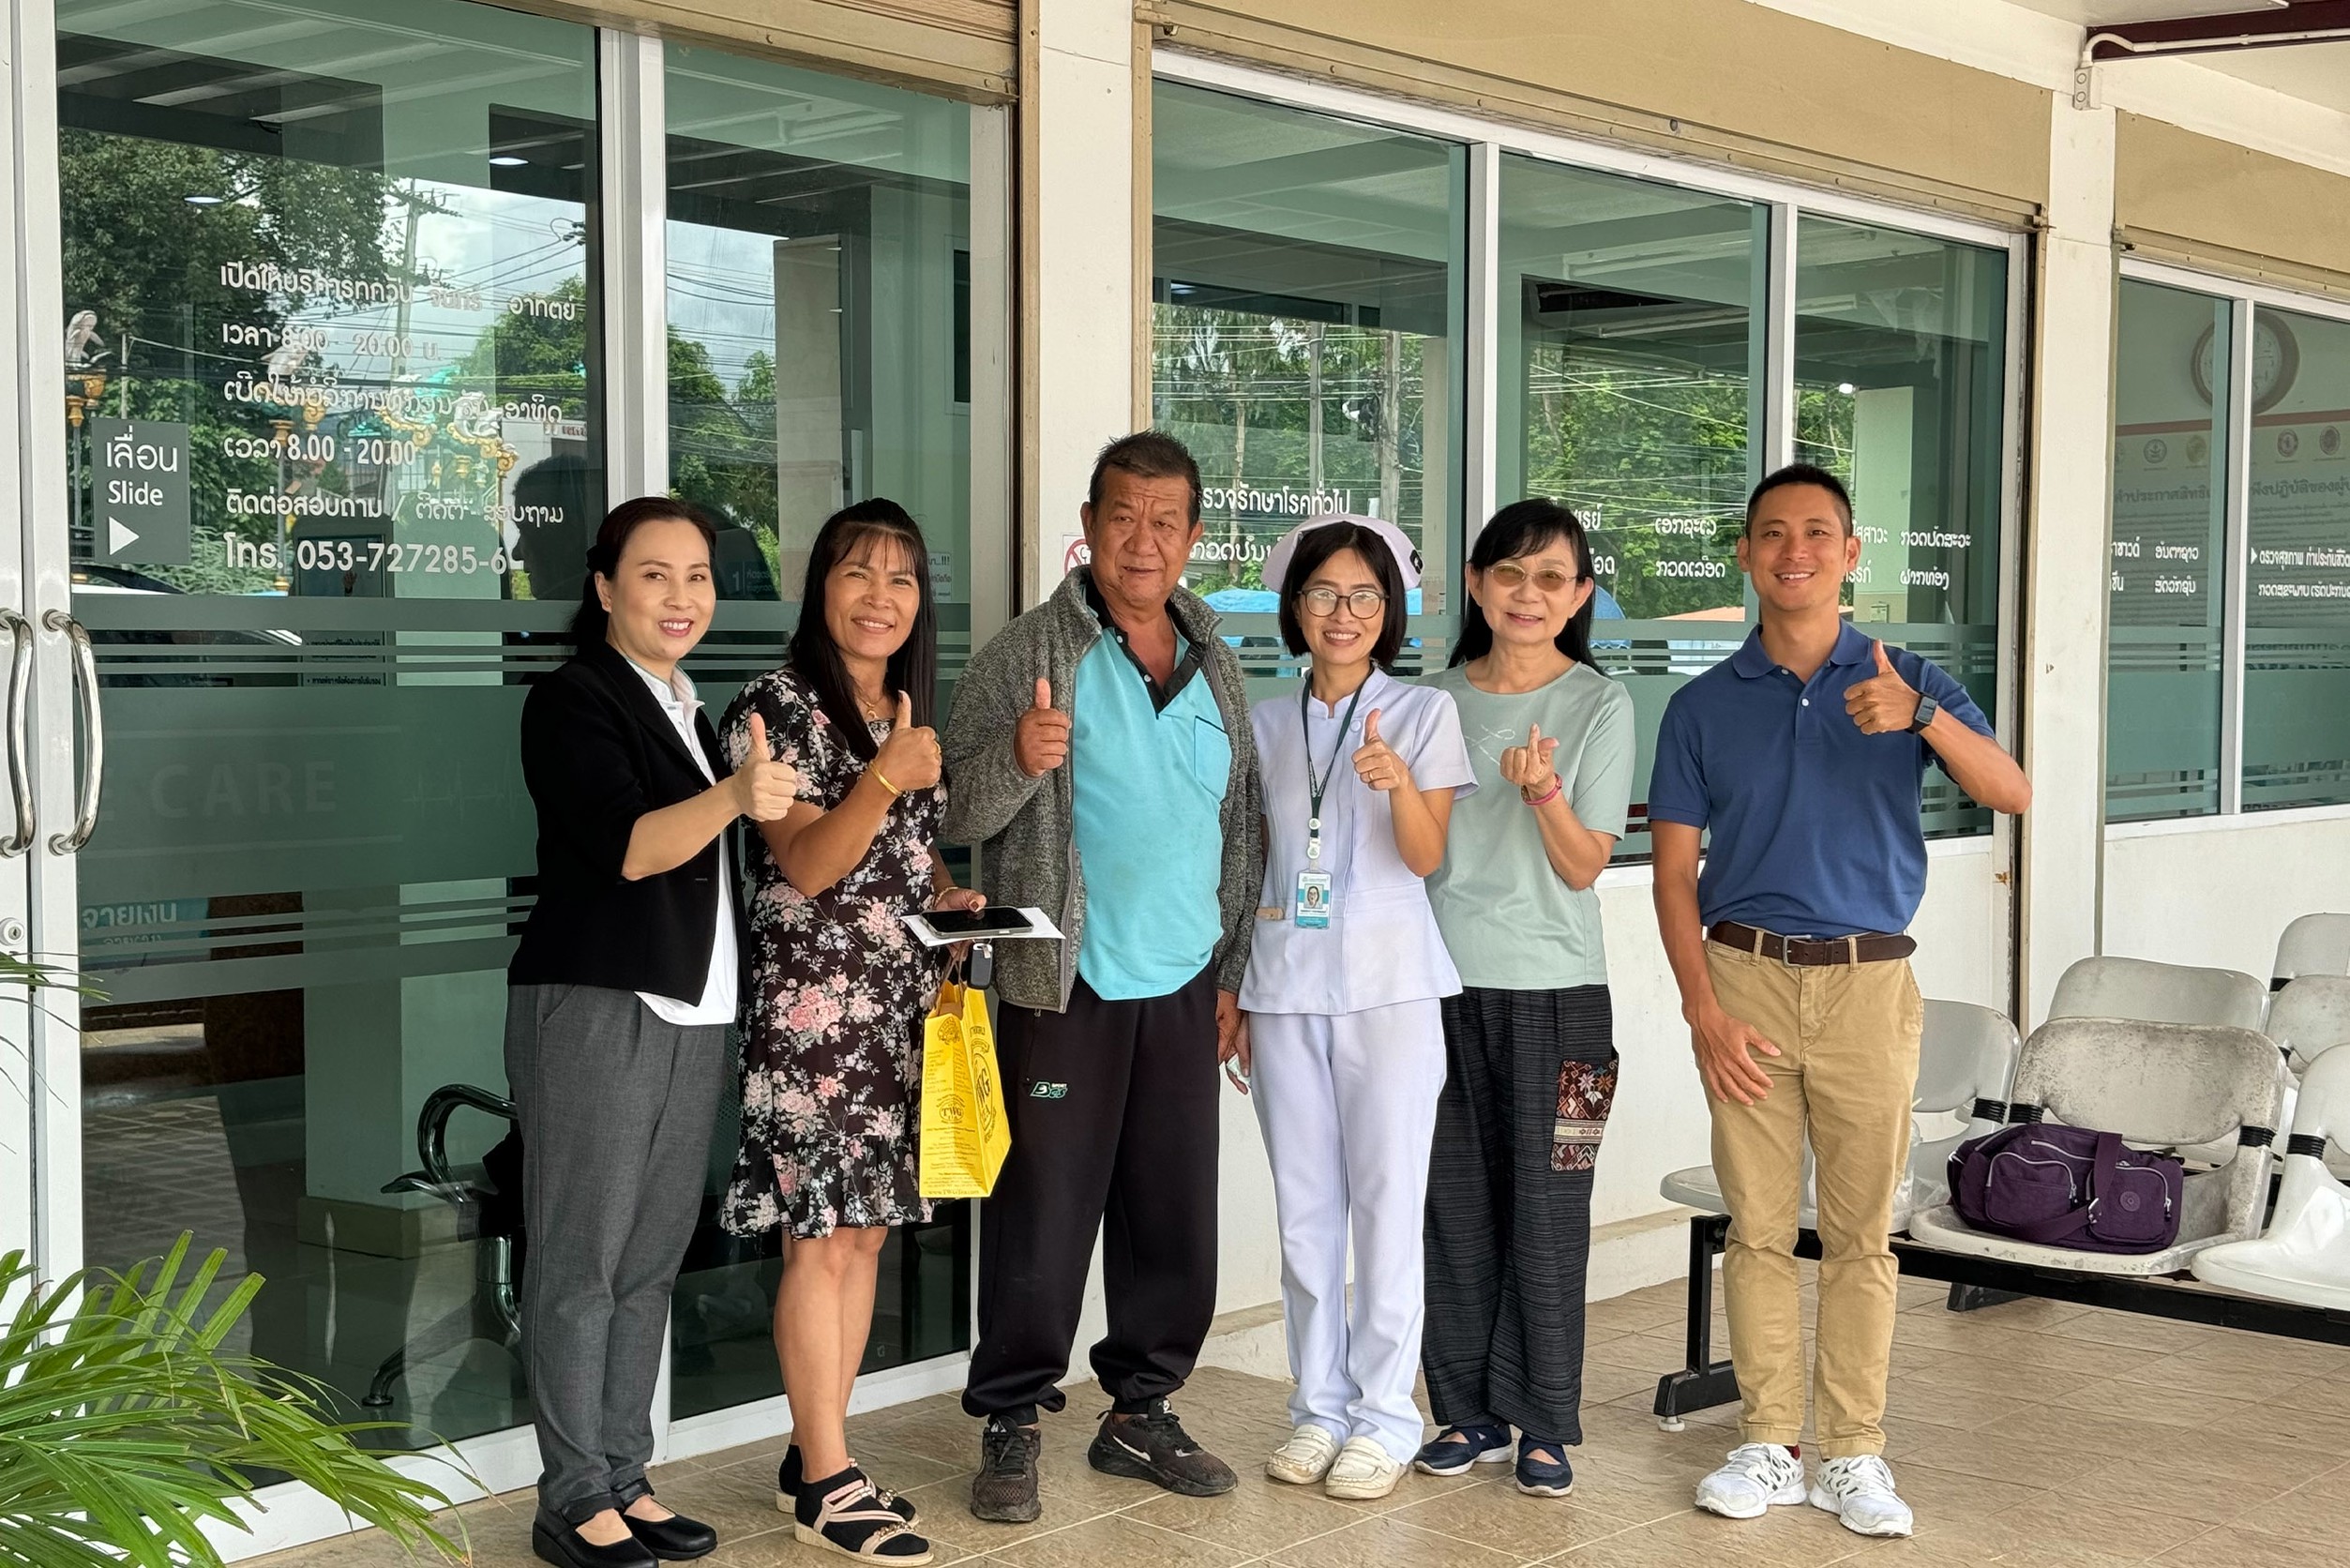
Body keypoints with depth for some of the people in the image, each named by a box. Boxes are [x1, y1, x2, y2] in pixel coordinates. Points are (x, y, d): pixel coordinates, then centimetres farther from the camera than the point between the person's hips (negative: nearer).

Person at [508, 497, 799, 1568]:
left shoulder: (684, 710, 18)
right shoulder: (575, 699, -7)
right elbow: (625, 846, -20)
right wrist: (734, 796, -35)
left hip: (691, 1014, 8)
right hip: (594, 1009, -8)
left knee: (651, 1258, 10)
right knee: (581, 1260, -4)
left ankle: (623, 1476, 18)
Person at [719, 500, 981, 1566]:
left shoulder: (910, 713, 14)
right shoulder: (778, 706, -8)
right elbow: (804, 865, -16)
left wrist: (949, 894, 5)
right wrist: (885, 779, -30)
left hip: (899, 1005, 8)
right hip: (811, 1004, -8)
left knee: (865, 1232, 10)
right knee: (821, 1239, -4)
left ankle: (816, 1456, 20)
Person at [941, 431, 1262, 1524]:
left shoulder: (1215, 666, 12)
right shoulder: (1030, 654, -4)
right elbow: (962, 813, -9)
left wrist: (1231, 972, 12)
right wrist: (1017, 759, -30)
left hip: (1183, 989, 5)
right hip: (1064, 988, -5)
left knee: (1173, 1215, 10)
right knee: (1044, 1212, -2)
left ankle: (1140, 1413, 24)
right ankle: (1010, 1428, 11)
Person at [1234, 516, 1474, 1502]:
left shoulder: (1424, 715, 1)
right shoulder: (1264, 725, 11)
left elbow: (1427, 856, -8)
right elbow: (1254, 865, 15)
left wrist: (1399, 781, -27)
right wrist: (1233, 995, 12)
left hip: (1389, 984, -3)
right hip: (1285, 985, 3)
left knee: (1385, 1201, -2)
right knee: (1303, 1208, 7)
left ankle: (1384, 1418, 8)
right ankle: (1319, 1407, 18)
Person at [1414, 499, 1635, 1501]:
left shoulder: (1600, 706, -1)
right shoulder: (1439, 700, 9)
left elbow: (1584, 866, -6)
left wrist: (1543, 789, -20)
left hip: (1552, 987, -3)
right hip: (1445, 979, 3)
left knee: (1545, 1210, -1)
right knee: (1456, 1204, 6)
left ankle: (1544, 1426, 10)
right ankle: (1468, 1412, 17)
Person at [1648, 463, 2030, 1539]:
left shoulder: (1906, 683, 5)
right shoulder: (1705, 706, 6)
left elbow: (2011, 794, -10)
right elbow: (1675, 873, 5)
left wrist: (1924, 717, -27)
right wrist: (1702, 1008, -6)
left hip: (1868, 981, 0)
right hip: (1747, 977, 1)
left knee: (1861, 1231, 3)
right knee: (1757, 1227, 4)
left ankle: (1853, 1454, 12)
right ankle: (1768, 1443, 14)